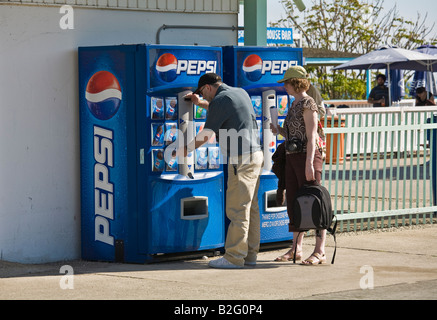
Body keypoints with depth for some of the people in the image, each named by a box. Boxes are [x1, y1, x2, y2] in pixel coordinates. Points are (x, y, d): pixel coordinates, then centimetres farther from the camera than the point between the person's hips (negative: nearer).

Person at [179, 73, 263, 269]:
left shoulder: (220, 100, -11)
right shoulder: (240, 93, 16)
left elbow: (205, 136, -8)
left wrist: (187, 149, 6)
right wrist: (200, 103, 42)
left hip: (241, 159, -9)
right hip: (255, 154, 9)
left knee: (237, 208, -7)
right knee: (250, 207, 11)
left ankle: (234, 257, -6)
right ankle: (250, 254, 13)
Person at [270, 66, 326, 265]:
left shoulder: (308, 103, -11)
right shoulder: (294, 104, 17)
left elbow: (311, 136, -16)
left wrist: (309, 163, -22)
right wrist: (279, 131, 5)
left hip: (307, 157, -9)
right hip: (292, 158, 9)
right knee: (293, 204, 10)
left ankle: (320, 252, -8)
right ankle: (296, 249, 17)